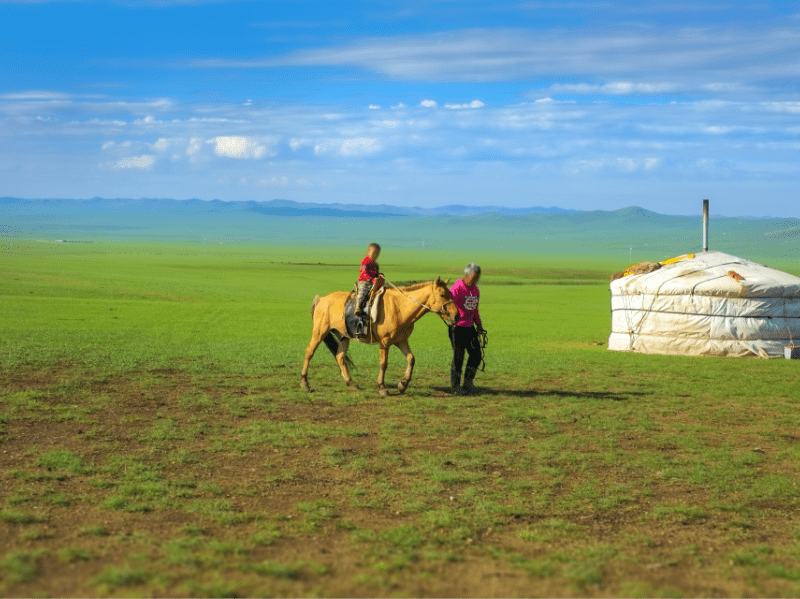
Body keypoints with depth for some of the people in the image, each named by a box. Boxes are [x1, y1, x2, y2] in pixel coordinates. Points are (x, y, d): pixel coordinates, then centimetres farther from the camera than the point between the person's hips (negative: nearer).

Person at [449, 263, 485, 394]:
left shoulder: (475, 290, 10)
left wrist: (479, 324, 14)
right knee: (458, 357, -4)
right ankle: (455, 385, 10)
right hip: (457, 328, -7)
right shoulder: (456, 289, -14)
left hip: (470, 328, 7)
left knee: (476, 355, 5)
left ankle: (468, 382, 21)